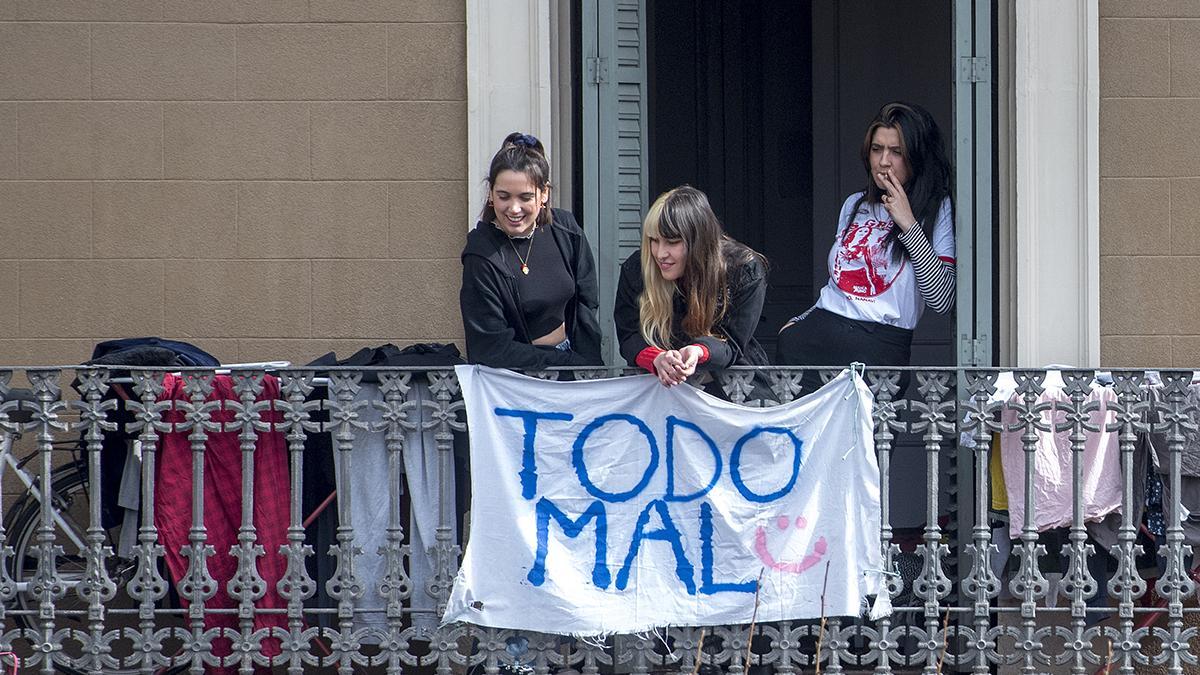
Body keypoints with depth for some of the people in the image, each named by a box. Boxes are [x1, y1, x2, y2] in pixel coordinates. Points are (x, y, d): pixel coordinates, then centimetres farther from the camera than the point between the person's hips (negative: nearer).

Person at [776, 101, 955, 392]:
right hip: (816, 333, 5)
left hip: (880, 347, -5)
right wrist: (799, 323, 14)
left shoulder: (938, 210, 6)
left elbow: (941, 301, -7)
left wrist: (908, 224, -7)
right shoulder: (855, 205, 22)